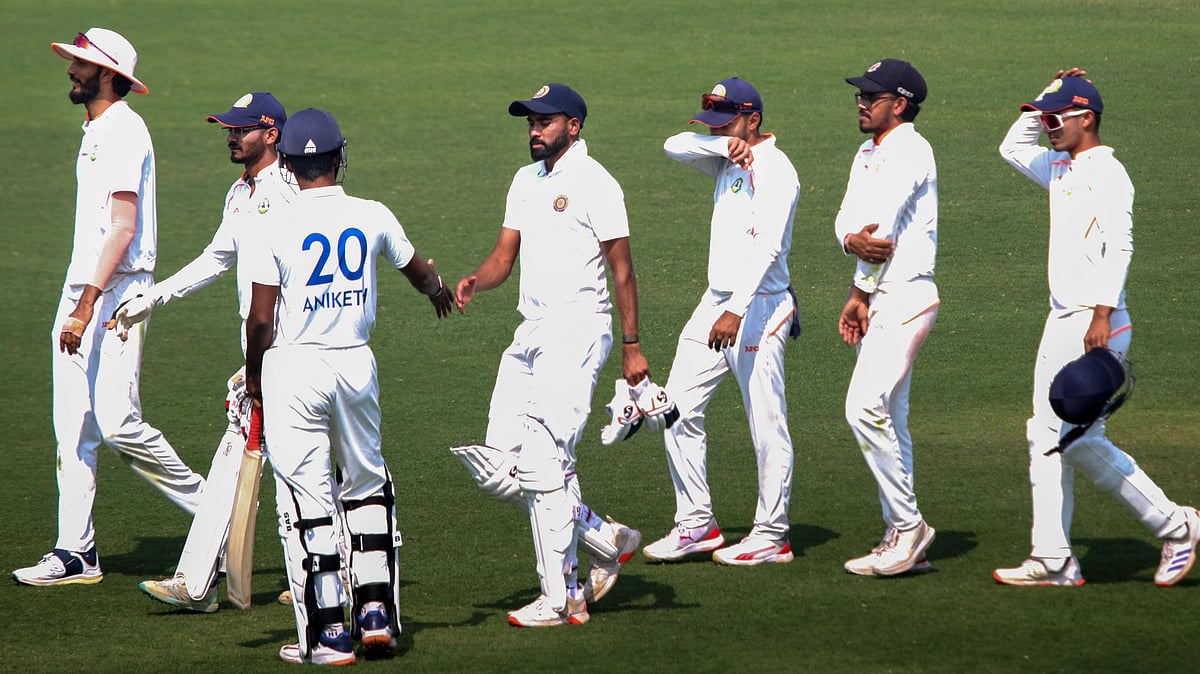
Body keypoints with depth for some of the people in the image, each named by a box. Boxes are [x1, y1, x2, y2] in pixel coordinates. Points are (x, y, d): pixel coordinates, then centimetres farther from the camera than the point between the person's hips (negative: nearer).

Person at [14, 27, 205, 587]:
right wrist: (77, 304, 19)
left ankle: (210, 508, 1)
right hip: (81, 290, 10)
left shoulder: (124, 131, -13)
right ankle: (76, 552, 8)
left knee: (119, 424, -14)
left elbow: (124, 227, -21)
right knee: (73, 427, 6)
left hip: (117, 291, -10)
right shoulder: (95, 132, 18)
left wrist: (87, 308, -25)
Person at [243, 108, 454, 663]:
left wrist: (252, 374, 8)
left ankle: (326, 634, 0)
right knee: (367, 486, 20)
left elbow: (260, 318, -10)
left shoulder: (275, 229, -10)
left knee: (305, 499, 1)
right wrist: (439, 290, 43)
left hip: (293, 367, -3)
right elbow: (418, 271, 19)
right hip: (356, 363, 3)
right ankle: (376, 612, 15)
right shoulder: (372, 217, 0)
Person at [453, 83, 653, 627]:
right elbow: (504, 255, 15)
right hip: (531, 331, 9)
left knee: (541, 460, -12)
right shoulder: (526, 180, 17)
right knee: (504, 460, 5)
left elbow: (622, 270, -9)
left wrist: (632, 347, -11)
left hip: (578, 330, -9)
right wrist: (475, 282, -7)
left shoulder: (594, 184, -8)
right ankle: (607, 541, 19)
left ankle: (559, 598, -7)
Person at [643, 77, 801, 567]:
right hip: (715, 303, 9)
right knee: (678, 409, 6)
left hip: (758, 307, -9)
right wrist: (724, 143, -12)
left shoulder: (774, 168, -13)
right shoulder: (727, 161, 14)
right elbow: (675, 146, 5)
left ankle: (771, 536, 2)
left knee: (766, 425, -5)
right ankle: (696, 525, 12)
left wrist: (736, 310, -33)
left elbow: (769, 246, -24)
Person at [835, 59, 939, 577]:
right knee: (888, 418, 10)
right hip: (876, 300, 10)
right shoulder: (867, 154, 19)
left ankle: (909, 524, -10)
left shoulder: (910, 151, -11)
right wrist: (852, 240, -15)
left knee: (865, 408, -17)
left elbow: (882, 224, -17)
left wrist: (859, 293, -10)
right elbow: (847, 218, 9)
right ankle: (903, 538, 13)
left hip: (904, 295, -10)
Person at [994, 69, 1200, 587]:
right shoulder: (1062, 169, 16)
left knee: (1079, 439, -10)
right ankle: (1053, 560, 7)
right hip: (1061, 323, 10)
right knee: (1047, 437, 6)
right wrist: (1048, 97, 18)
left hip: (1097, 326, -10)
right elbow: (1013, 147, 32)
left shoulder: (1106, 171, -11)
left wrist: (1101, 315, -26)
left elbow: (1119, 246, -20)